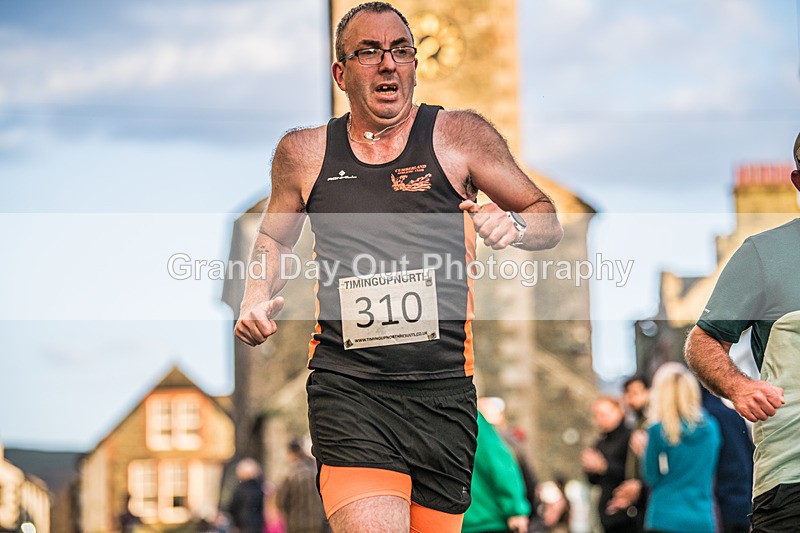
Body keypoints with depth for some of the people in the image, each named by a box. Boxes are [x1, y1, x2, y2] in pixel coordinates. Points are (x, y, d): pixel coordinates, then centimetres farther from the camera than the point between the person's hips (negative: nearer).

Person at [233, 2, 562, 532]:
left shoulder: (459, 136, 3)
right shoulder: (305, 153, 7)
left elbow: (549, 220, 10)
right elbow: (274, 236, 25)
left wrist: (514, 225, -13)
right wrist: (257, 297, 6)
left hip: (443, 391, 1)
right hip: (347, 391, -1)